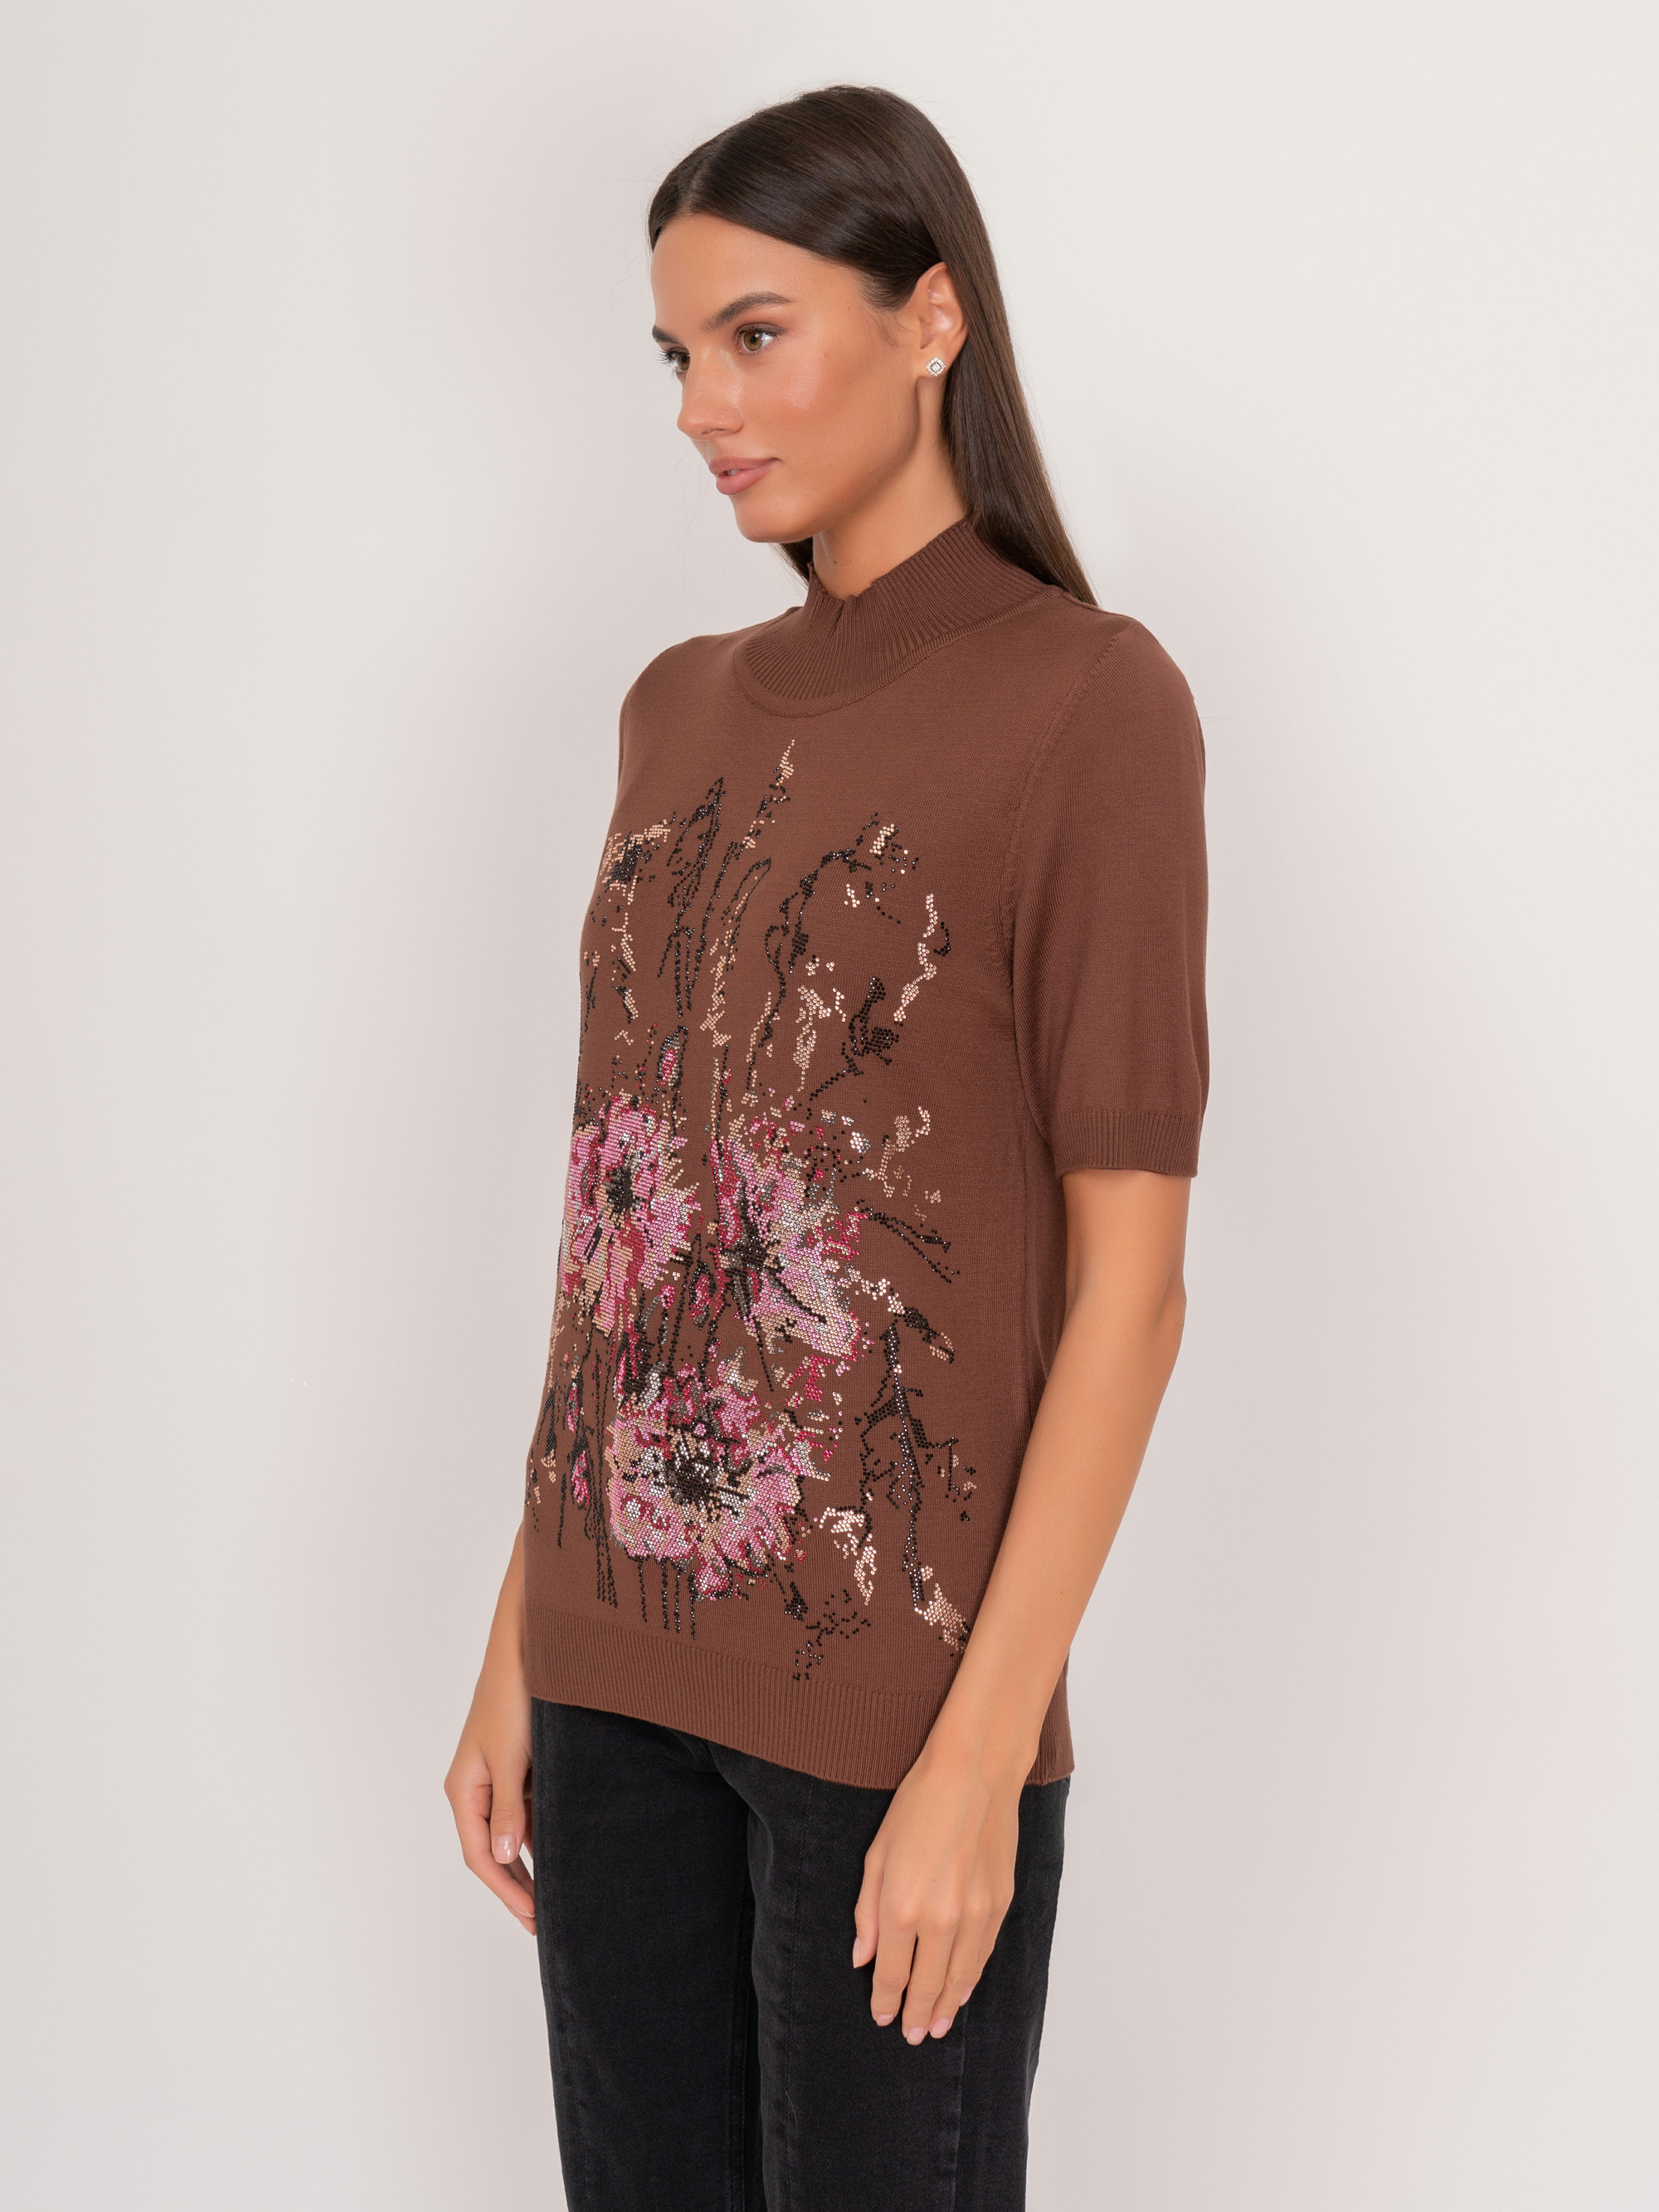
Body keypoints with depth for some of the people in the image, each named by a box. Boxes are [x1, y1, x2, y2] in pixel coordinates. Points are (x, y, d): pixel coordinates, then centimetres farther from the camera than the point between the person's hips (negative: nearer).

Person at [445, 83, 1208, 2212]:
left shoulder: (1087, 702, -8)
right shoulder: (681, 711, 10)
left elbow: (1128, 1274, -11)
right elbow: (619, 1208, 11)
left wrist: (982, 1750, -15)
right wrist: (521, 1640, 10)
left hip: (895, 1692, -5)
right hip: (621, 1666, 6)